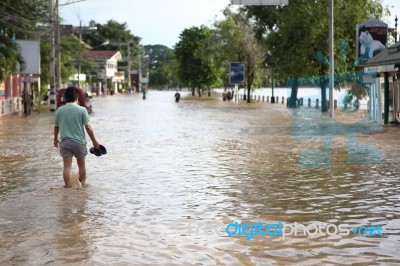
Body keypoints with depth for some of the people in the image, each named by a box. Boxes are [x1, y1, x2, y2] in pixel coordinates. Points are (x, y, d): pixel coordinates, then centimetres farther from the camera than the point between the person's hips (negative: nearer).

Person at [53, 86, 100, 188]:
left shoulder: (59, 110, 0)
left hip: (65, 142, 1)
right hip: (79, 141, -1)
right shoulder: (82, 110, -8)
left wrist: (55, 139, 28)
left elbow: (56, 127, 11)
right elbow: (88, 127, -8)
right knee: (81, 165, 16)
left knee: (67, 166, 0)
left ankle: (68, 187, -4)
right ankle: (83, 185, 26)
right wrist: (94, 141, 1)